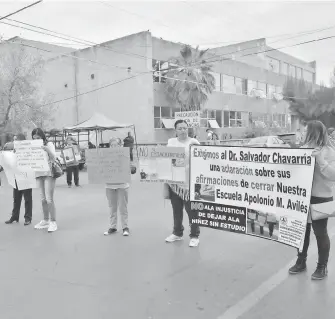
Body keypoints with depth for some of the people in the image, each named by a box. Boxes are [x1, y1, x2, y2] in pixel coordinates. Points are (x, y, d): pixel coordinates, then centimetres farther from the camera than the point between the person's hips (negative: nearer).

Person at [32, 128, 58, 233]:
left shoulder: (49, 144, -1)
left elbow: (53, 158, -10)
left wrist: (47, 149, -25)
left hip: (49, 173, -5)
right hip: (39, 174, 5)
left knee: (49, 199, -9)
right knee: (43, 199, 9)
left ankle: (53, 222, -2)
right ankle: (45, 221, 19)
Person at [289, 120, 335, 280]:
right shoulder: (304, 148, 5)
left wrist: (320, 159, -27)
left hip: (320, 198, -5)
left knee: (320, 233, 7)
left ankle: (322, 267, 23)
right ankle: (301, 262, 31)